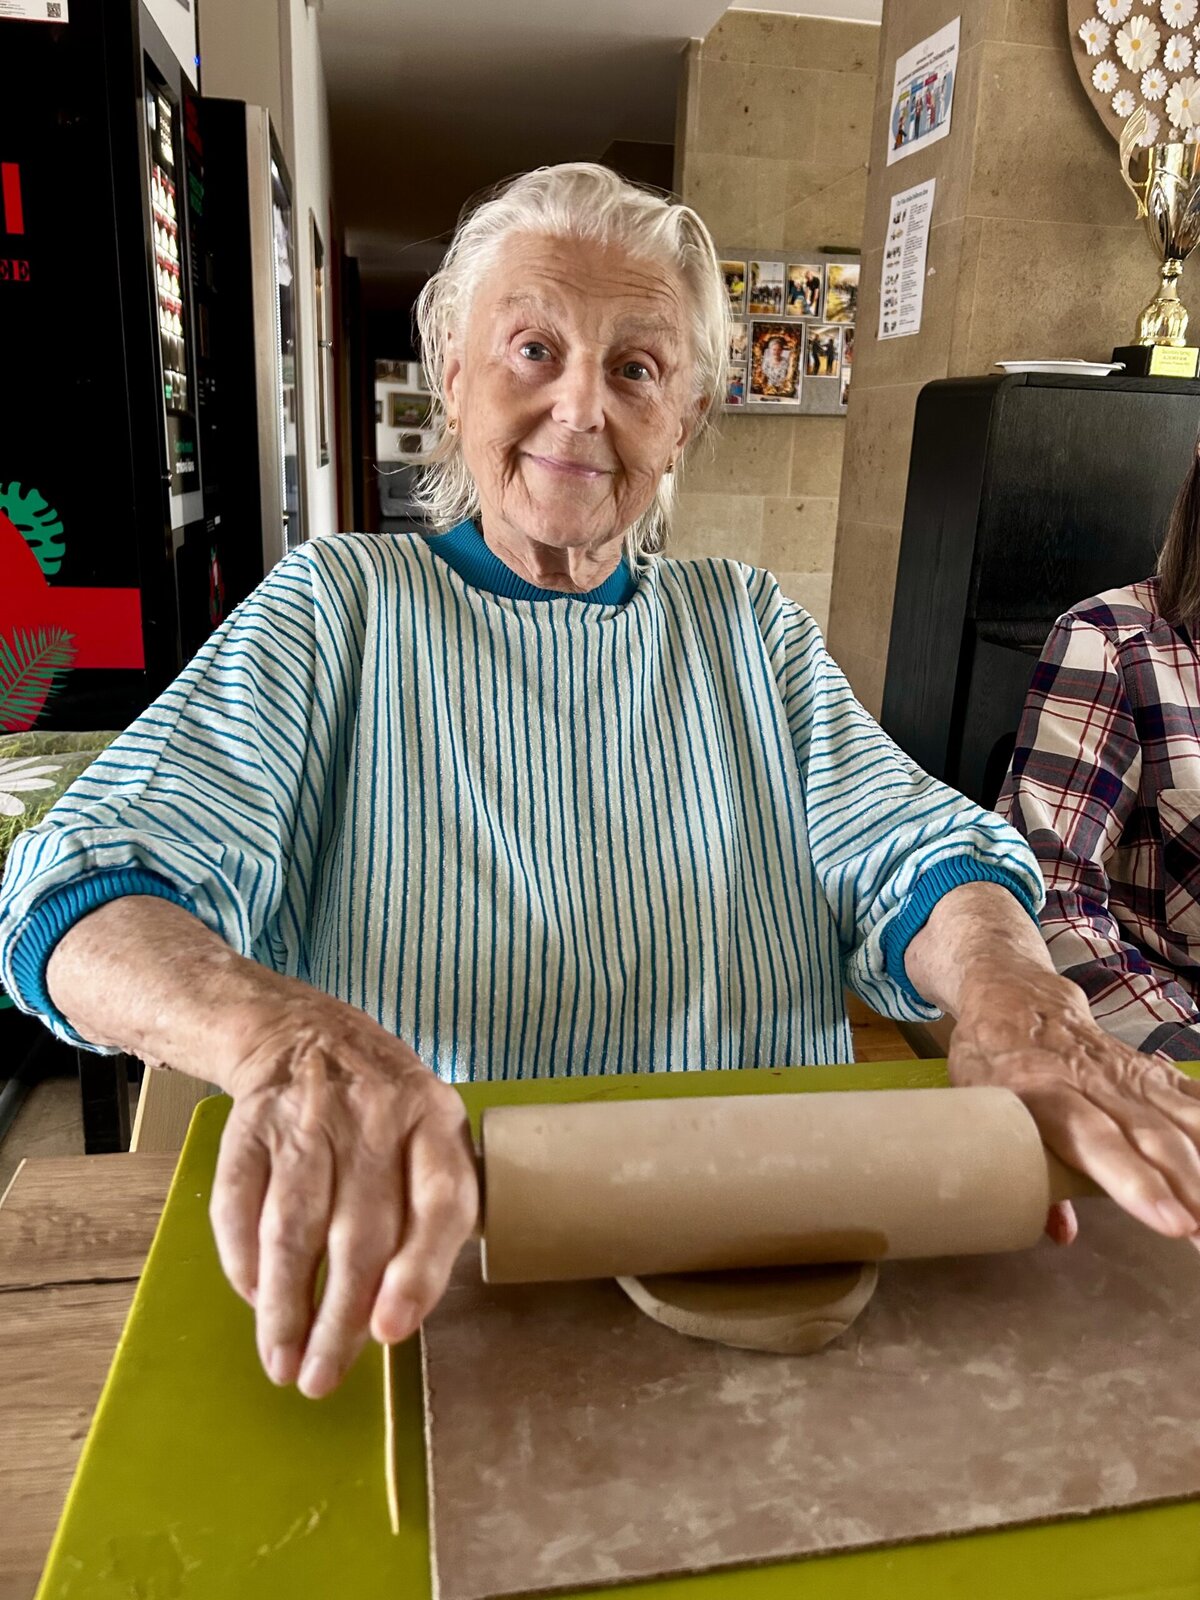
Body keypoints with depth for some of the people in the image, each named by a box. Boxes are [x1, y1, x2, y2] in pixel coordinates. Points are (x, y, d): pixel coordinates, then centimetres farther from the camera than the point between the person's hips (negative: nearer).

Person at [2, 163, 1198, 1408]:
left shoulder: (750, 627, 10)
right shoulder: (336, 606, 0)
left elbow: (911, 850, -2)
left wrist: (1007, 988, -26)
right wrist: (282, 1032, -34)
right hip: (415, 1268, 0)